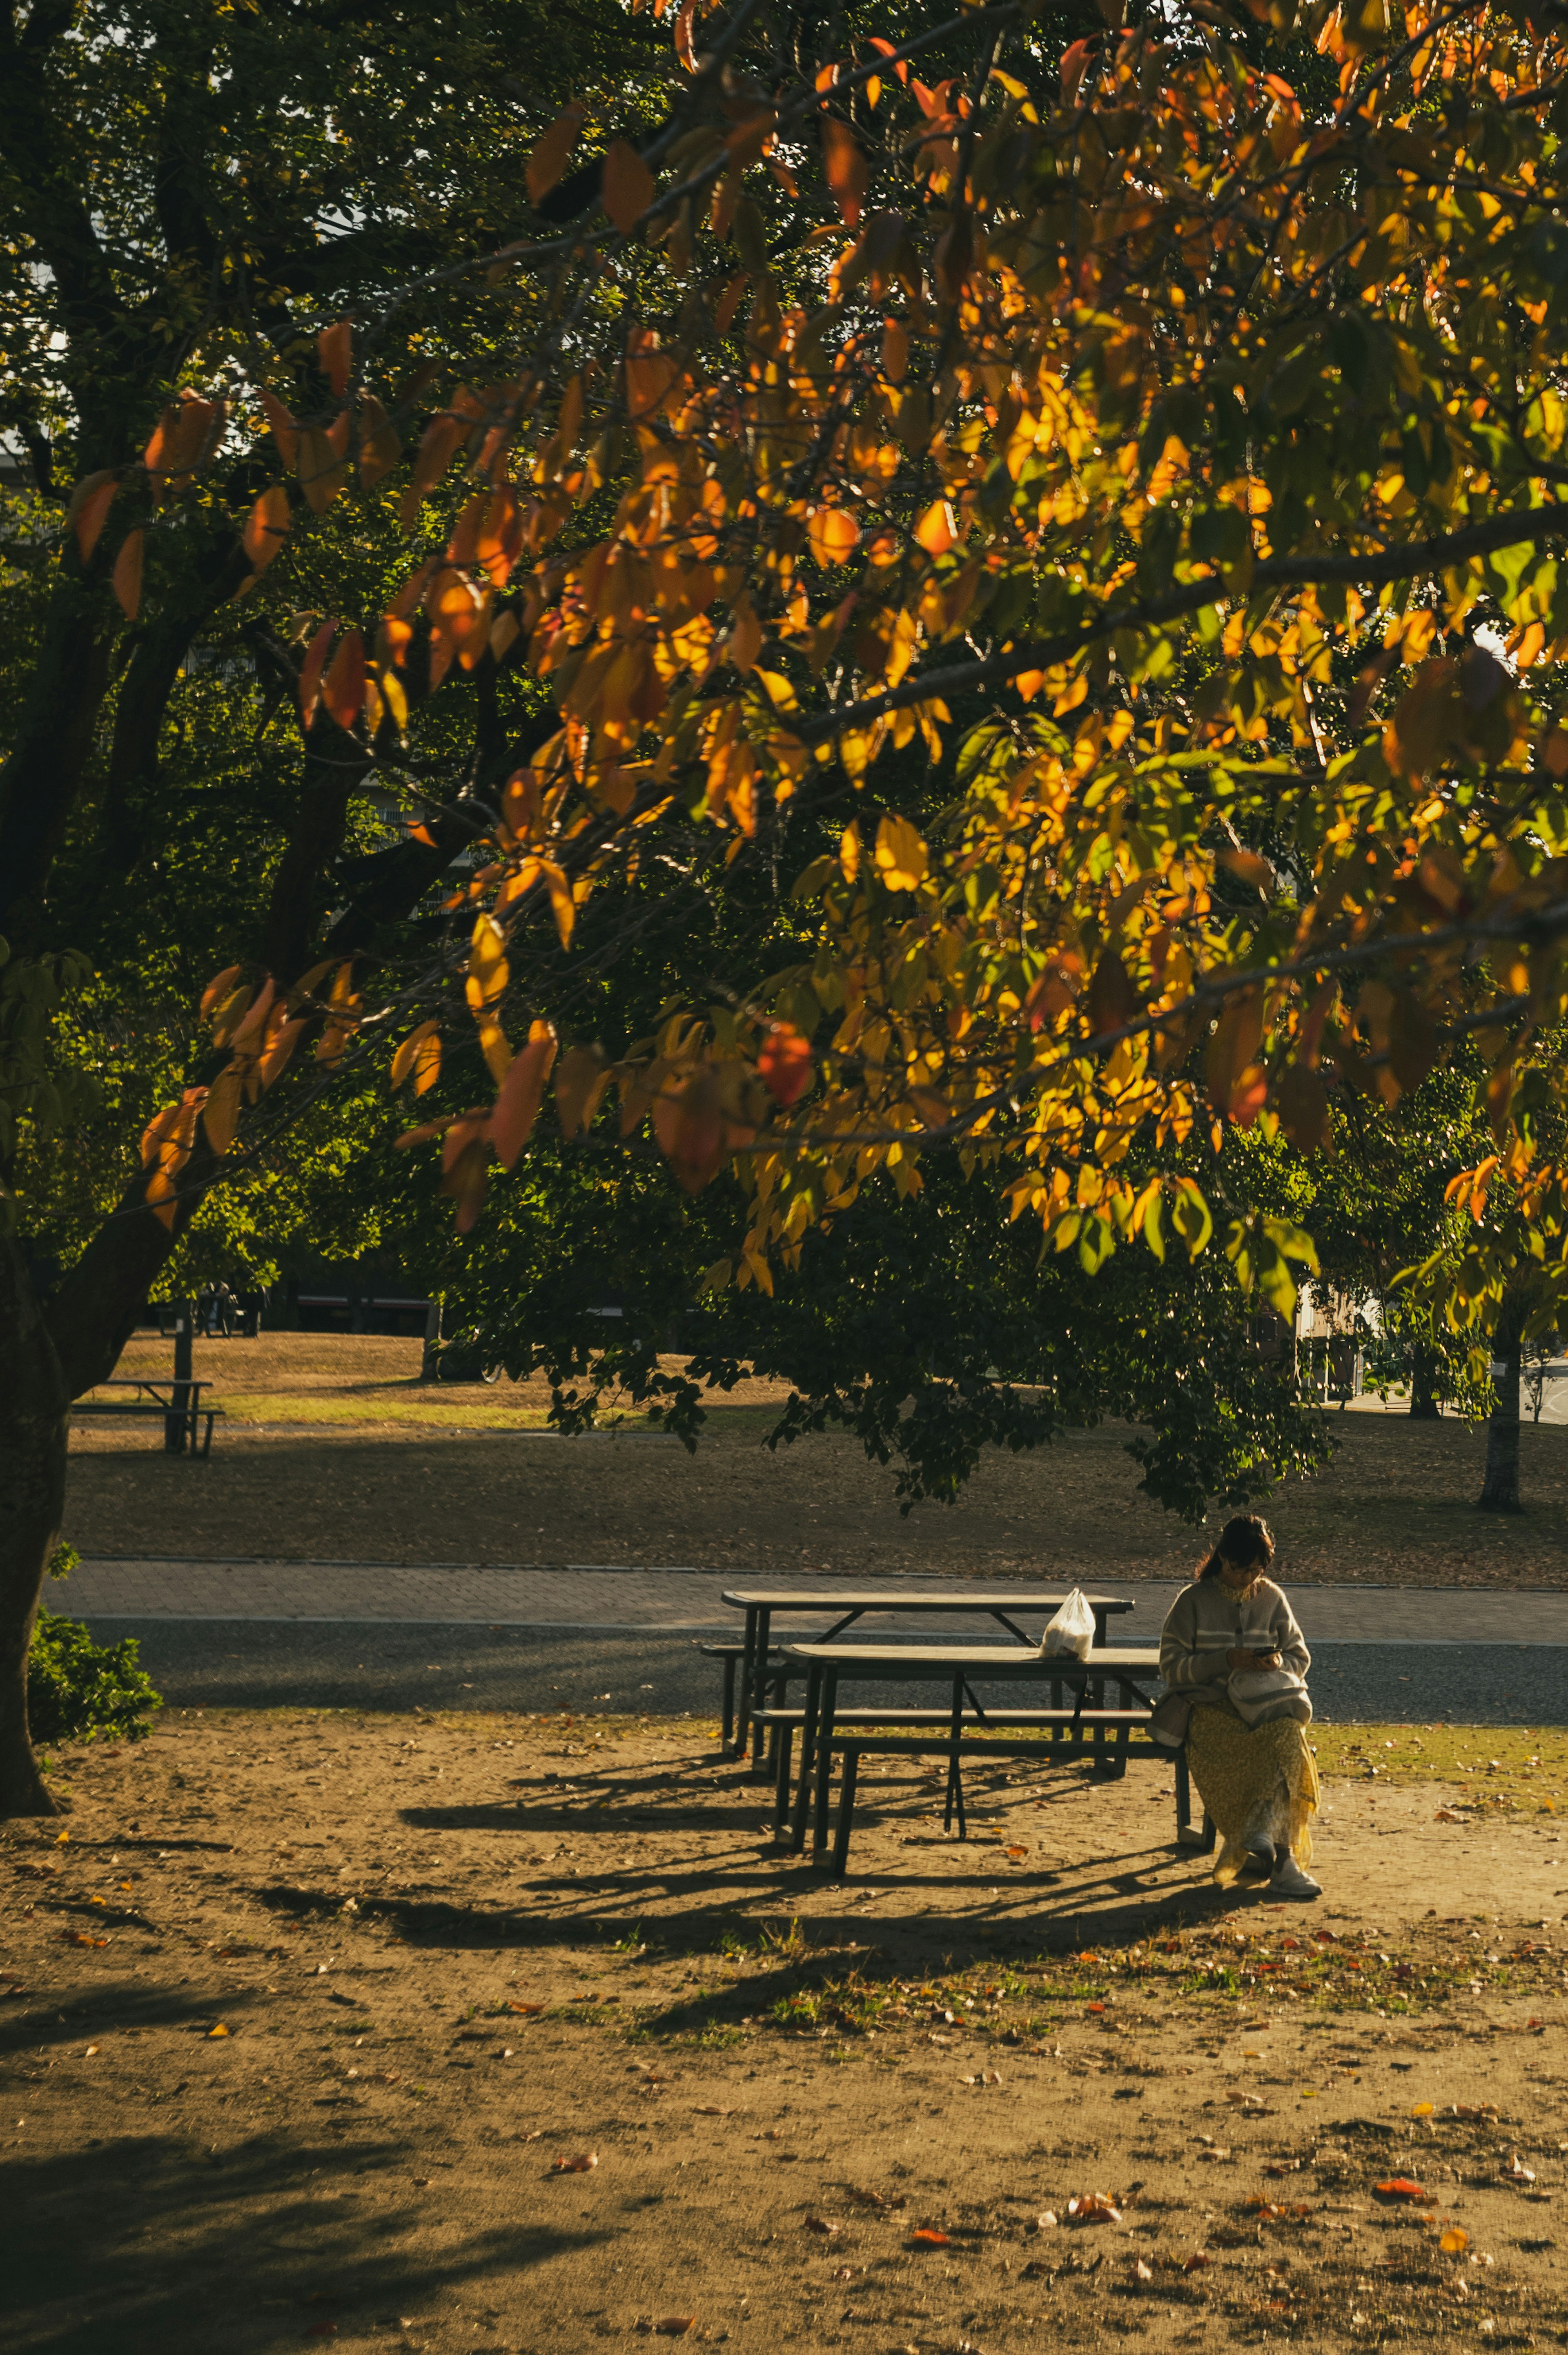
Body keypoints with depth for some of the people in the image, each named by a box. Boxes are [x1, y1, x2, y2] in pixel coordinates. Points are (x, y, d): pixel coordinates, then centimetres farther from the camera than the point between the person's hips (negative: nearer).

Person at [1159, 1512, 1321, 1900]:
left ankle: (1260, 1833, -34)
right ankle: (1282, 1861, -32)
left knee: (1289, 1729, -34)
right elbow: (1172, 1665, -2)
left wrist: (1280, 1662, -8)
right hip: (1212, 1710, -3)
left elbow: (1300, 1657, 17)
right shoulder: (1194, 1601, 3)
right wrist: (1227, 1660, -14)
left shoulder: (1272, 1598, 13)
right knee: (1284, 1741, -32)